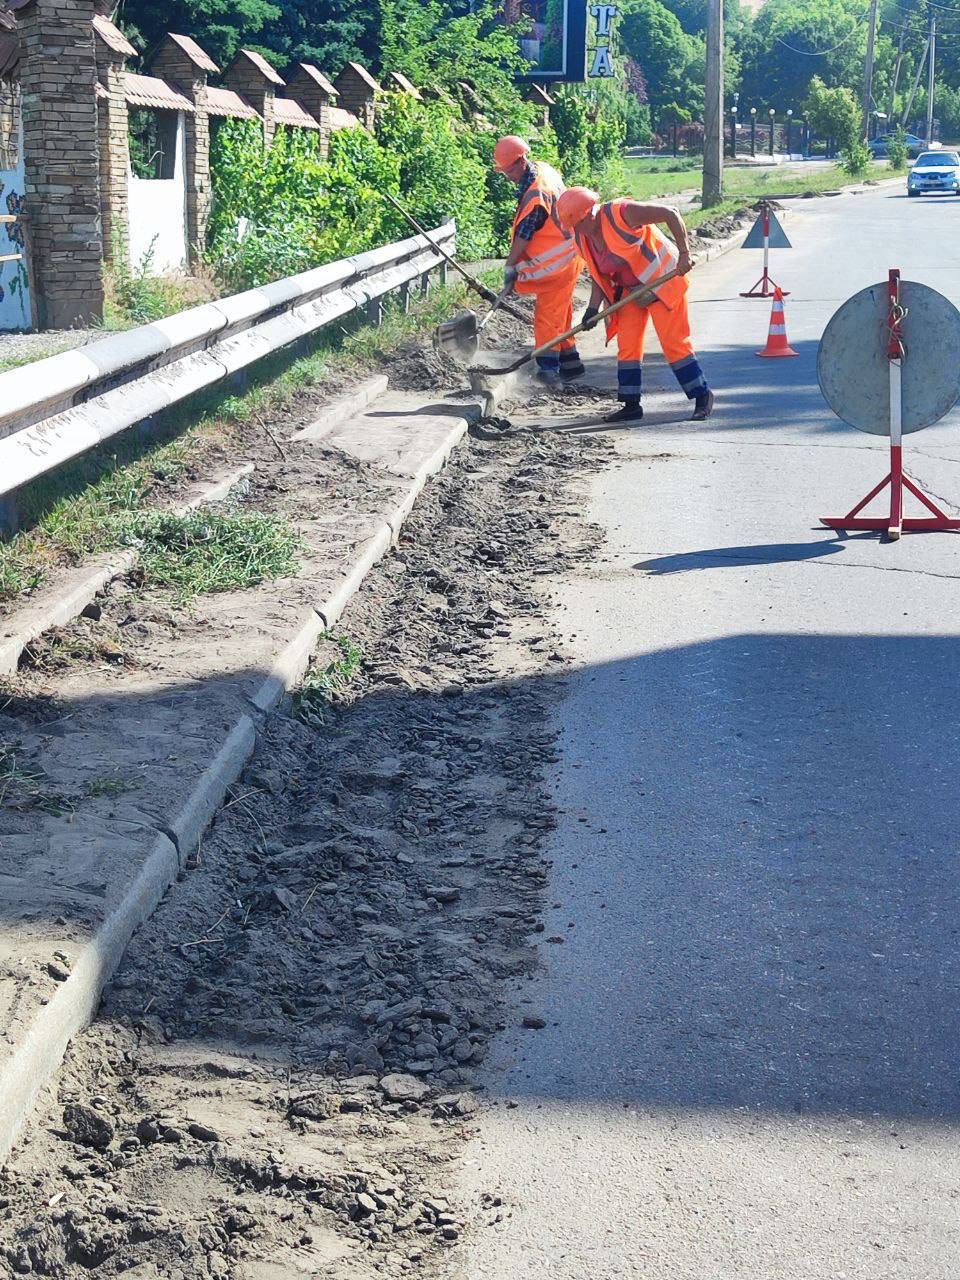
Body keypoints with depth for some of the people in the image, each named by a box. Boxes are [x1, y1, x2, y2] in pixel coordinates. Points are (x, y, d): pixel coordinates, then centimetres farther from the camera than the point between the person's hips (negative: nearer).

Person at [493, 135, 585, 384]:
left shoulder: (536, 193, -26)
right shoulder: (543, 169, 5)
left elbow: (524, 235, -23)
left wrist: (510, 267, -16)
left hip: (556, 263, -10)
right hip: (569, 255, 10)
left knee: (547, 317, -6)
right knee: (560, 313, 18)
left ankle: (548, 368, -3)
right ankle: (570, 362, 26)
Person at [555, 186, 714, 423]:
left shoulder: (622, 213, -26)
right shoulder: (583, 238, -4)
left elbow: (670, 214, -23)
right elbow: (599, 274, 6)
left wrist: (684, 254, -24)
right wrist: (593, 308, -6)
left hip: (662, 280, -7)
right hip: (630, 289, 7)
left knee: (673, 342, -8)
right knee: (627, 345, 3)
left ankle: (702, 396, 4)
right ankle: (631, 405, 10)